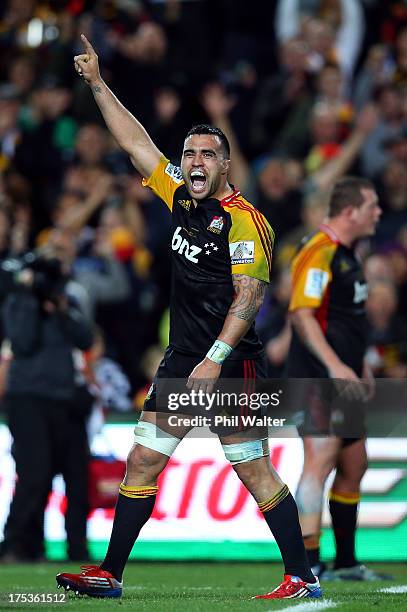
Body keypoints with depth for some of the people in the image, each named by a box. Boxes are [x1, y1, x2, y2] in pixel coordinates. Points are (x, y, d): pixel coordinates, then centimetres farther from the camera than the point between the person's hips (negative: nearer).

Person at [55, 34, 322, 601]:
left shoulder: (243, 219, -11)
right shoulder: (181, 197, 10)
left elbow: (248, 297, -16)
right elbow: (136, 142, 17)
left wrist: (215, 358, -23)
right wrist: (96, 83, 15)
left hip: (229, 364, -8)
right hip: (181, 362, 8)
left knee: (255, 471, -7)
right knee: (141, 463, 7)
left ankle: (303, 578, -1)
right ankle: (109, 575, 12)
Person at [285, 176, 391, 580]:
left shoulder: (346, 254, 17)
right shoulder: (319, 252, -15)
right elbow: (301, 315, -22)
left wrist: (360, 366, 25)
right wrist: (335, 365, -28)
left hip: (342, 378, 10)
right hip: (318, 379, -10)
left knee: (354, 465, 13)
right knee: (320, 462, -16)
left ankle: (345, 562, 22)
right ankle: (307, 565, -18)